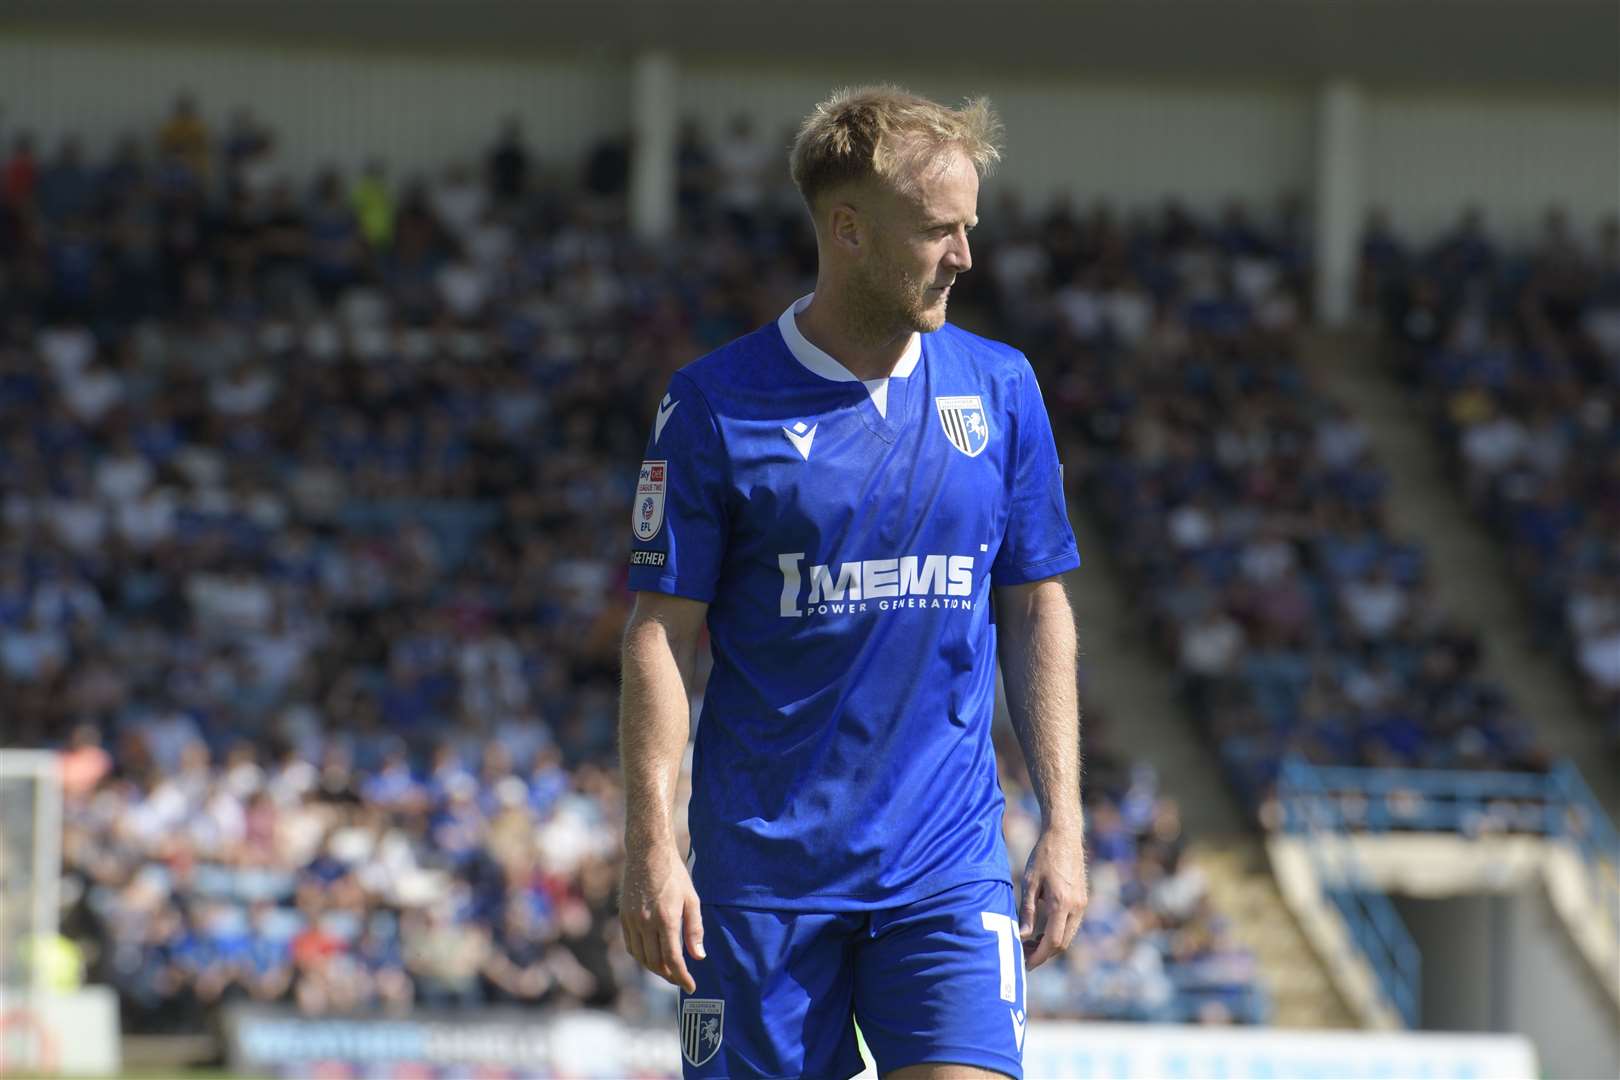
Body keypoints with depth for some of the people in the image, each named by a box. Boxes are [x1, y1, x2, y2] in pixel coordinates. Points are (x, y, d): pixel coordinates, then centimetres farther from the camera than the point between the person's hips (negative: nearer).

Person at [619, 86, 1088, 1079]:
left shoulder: (1000, 389, 6)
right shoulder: (717, 404, -4)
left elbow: (1037, 609, 12)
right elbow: (663, 631, -3)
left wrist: (1063, 826, 6)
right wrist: (651, 845, -10)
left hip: (951, 866, 2)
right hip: (765, 873, -2)